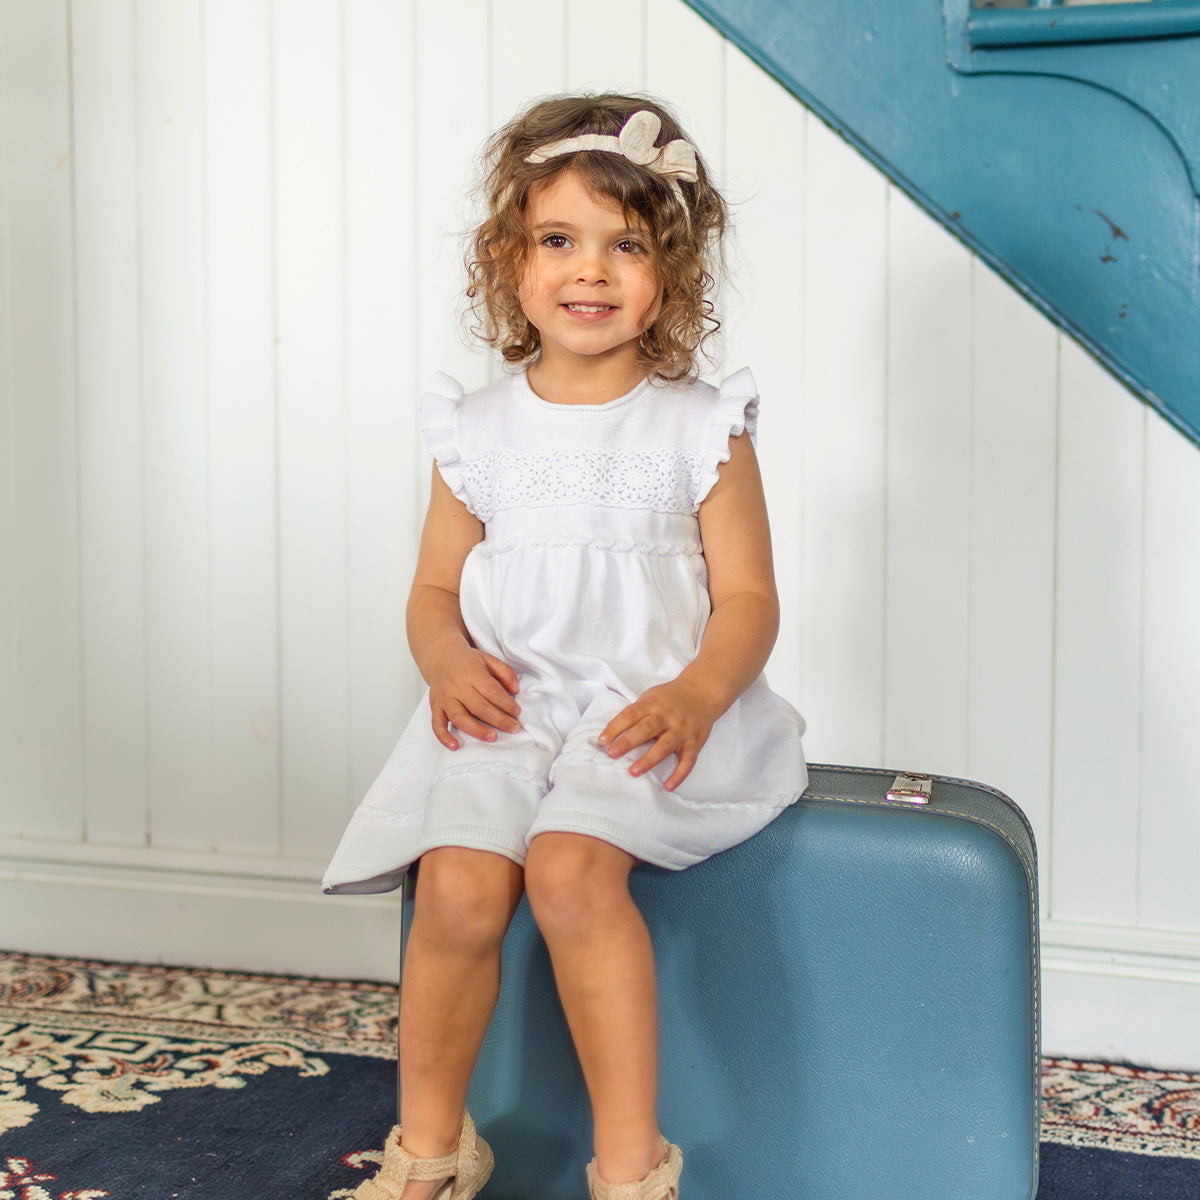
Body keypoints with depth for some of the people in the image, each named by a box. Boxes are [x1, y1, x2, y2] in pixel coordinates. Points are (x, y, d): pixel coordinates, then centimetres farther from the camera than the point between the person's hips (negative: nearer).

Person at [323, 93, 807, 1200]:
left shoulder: (700, 428, 2)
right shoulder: (478, 429, 9)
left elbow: (748, 596, 0)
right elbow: (437, 587, 13)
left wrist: (696, 695, -20)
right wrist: (449, 660, -10)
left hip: (650, 708, -2)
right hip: (508, 705, 3)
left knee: (568, 865, -29)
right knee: (459, 887, -21)